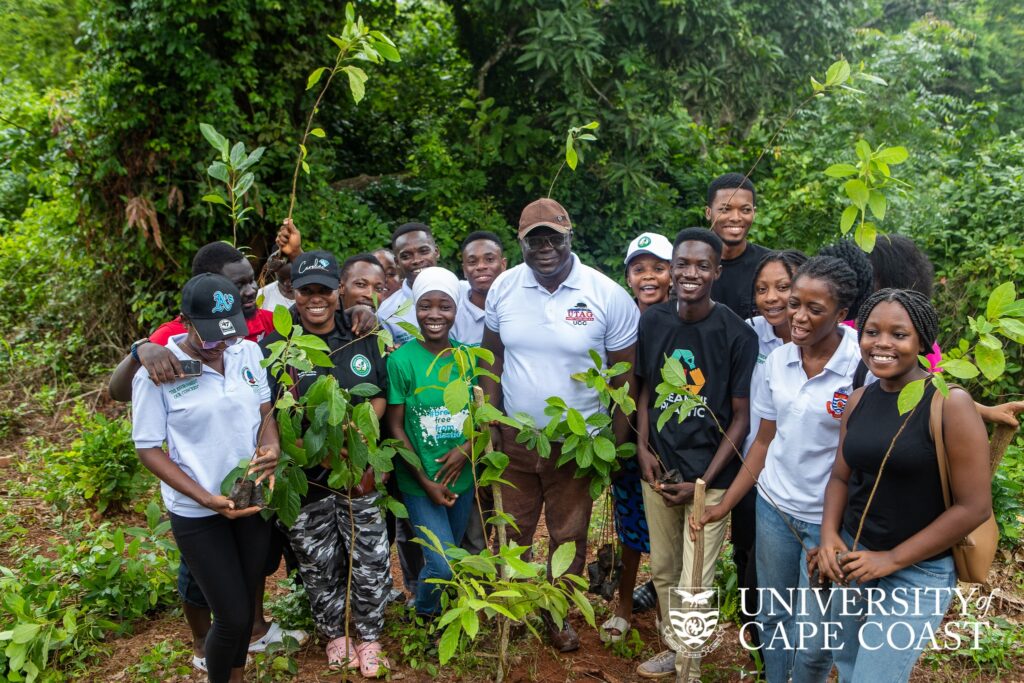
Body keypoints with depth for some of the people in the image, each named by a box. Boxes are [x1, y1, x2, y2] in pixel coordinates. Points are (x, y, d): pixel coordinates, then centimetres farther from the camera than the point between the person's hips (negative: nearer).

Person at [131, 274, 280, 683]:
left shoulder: (248, 352, -5)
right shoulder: (157, 372, -17)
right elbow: (149, 449, -11)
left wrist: (270, 447, -17)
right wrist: (207, 499, -20)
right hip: (198, 514, -4)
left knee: (247, 602, 18)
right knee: (232, 615, 0)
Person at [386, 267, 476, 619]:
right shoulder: (401, 359, -12)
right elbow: (396, 428, -8)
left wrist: (465, 448, -12)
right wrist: (426, 482, -11)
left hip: (462, 477, 4)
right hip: (419, 481, -4)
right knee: (442, 566, -7)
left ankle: (434, 609, 43)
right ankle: (424, 614, 25)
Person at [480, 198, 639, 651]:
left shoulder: (608, 296, -13)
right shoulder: (504, 287, -5)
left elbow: (625, 377, -7)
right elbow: (493, 358, 5)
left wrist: (617, 443, -7)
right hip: (514, 438, 2)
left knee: (569, 537, 15)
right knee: (512, 532, 18)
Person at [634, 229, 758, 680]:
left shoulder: (737, 334, -12)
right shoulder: (652, 322, -1)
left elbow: (741, 416, -8)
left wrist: (704, 481, -10)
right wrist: (643, 447, -1)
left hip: (710, 475, -4)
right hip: (659, 468, 4)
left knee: (694, 585, 0)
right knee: (663, 571, 16)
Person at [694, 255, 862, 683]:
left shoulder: (863, 366, -17)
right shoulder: (778, 360, -1)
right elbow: (765, 441, 7)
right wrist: (723, 506, 4)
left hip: (828, 518, -4)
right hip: (773, 507, 5)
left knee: (812, 640, 6)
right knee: (771, 617, 19)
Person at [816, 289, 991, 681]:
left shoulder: (950, 403, -17)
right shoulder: (859, 400, 1)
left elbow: (975, 507, -17)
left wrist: (892, 560, -15)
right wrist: (829, 534, -8)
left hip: (916, 573, -6)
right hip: (852, 559, 6)